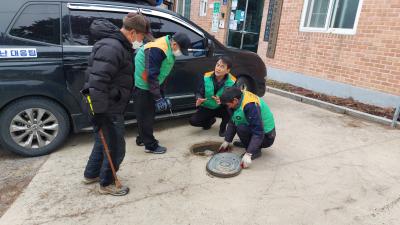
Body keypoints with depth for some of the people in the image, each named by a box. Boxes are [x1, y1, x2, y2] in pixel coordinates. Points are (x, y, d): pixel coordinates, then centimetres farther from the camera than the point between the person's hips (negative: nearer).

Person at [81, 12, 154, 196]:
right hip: (107, 111, -11)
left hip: (111, 108, 11)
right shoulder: (111, 47, -22)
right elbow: (98, 82, -28)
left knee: (103, 142, 24)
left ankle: (91, 174, 44)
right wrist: (99, 112, -25)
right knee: (115, 148, 4)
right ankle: (106, 184, 25)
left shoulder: (120, 46, 13)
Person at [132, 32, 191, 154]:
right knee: (145, 116, 0)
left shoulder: (169, 50, 7)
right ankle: (150, 146, 11)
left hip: (148, 86, 10)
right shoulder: (157, 50, -26)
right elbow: (152, 76, -28)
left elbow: (162, 73, 15)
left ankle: (142, 139, 35)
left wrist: (162, 93, 15)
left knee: (148, 114, 19)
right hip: (141, 86, -10)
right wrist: (158, 98, -23)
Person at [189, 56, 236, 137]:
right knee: (193, 121, -19)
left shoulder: (232, 82, -17)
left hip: (221, 108, -1)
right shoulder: (206, 77, -15)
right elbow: (198, 92, -7)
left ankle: (222, 128, -3)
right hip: (207, 108, 1)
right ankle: (210, 120, 17)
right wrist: (199, 99, -31)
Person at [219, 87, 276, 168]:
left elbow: (259, 133, -33)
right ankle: (248, 143, 14)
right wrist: (227, 141, 10)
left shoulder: (251, 105, -31)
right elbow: (232, 122, 7)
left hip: (266, 137, -9)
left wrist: (248, 154, -33)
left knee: (241, 128, -31)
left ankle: (256, 150, -8)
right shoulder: (239, 98, -4)